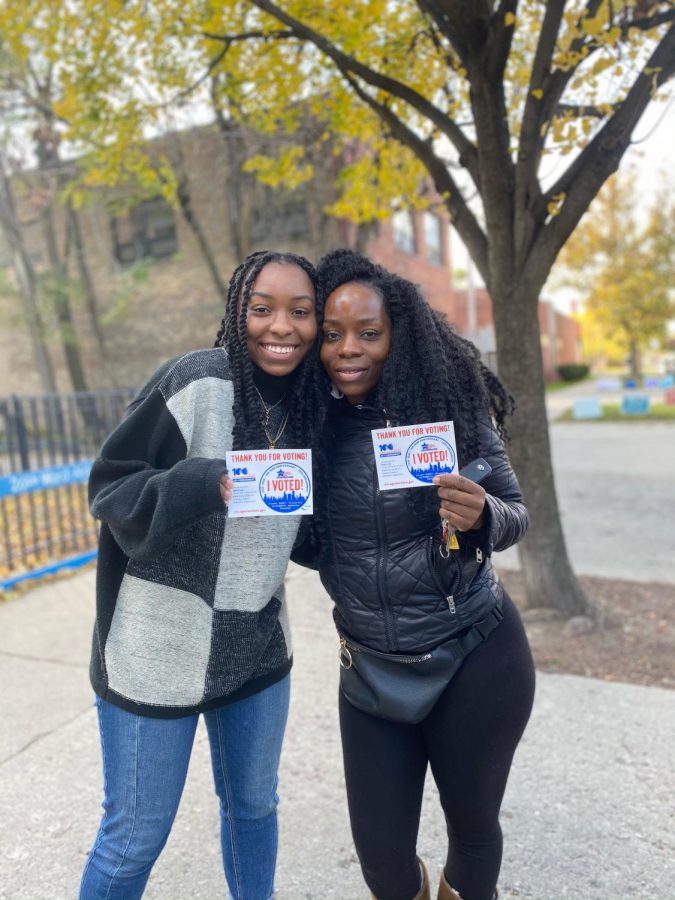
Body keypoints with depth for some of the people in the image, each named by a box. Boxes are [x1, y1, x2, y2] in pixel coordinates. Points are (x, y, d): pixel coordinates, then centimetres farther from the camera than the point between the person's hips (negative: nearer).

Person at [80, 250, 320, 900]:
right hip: (160, 649, -5)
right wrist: (205, 483, -29)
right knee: (136, 836, 12)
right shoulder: (196, 381, -17)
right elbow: (108, 490, -15)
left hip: (258, 646, 6)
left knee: (254, 807, 24)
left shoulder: (309, 406, 1)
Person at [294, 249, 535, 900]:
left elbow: (513, 515, -5)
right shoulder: (313, 425, -4)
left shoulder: (450, 403, -13)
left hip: (476, 662, -2)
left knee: (472, 823, 16)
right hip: (370, 668, 3)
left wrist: (481, 516, -26)